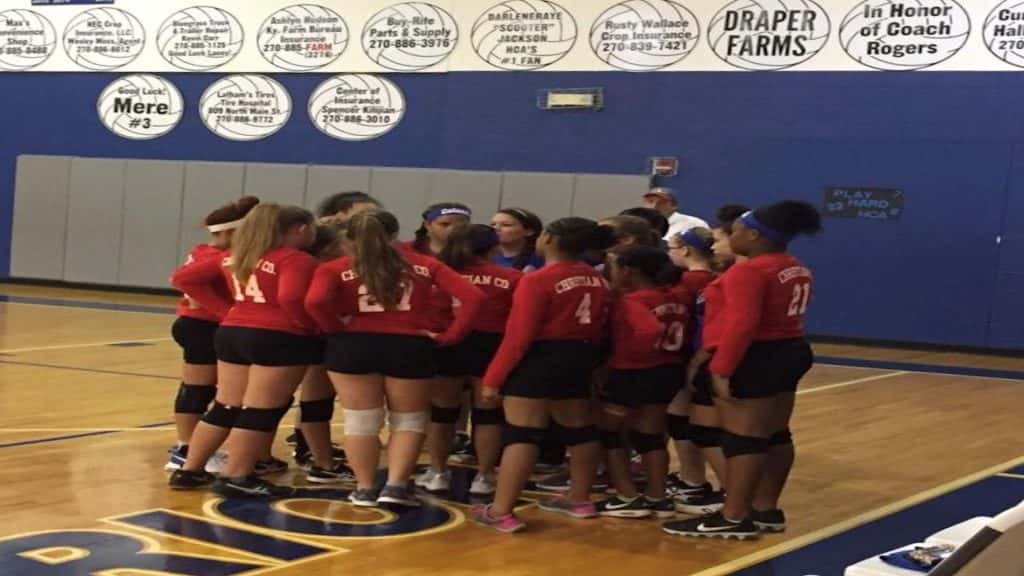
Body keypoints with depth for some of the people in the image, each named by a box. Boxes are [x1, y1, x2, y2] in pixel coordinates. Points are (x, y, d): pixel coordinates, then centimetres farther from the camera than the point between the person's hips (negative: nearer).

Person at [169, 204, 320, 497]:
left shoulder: (234, 257, 14)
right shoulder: (296, 260, -9)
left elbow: (183, 278, 12)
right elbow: (290, 298, -27)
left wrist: (227, 308, 11)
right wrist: (310, 325, -10)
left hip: (232, 333, 8)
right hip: (279, 339, -8)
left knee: (225, 407, 15)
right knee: (260, 411, -1)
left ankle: (188, 470, 20)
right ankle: (236, 478, 0)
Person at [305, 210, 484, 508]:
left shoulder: (335, 269, 1)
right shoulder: (424, 265, 6)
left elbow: (314, 301, -18)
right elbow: (472, 296, -4)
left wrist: (336, 328, -2)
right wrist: (449, 336, 0)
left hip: (353, 347, 0)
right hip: (409, 348, 1)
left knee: (361, 421, 13)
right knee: (409, 420, 15)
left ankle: (365, 489, 17)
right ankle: (396, 486, 5)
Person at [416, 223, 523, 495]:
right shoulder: (512, 278, 0)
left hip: (446, 343, 1)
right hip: (491, 346, -1)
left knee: (443, 409, 15)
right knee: (488, 411, 11)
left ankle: (438, 473, 22)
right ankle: (484, 477, 14)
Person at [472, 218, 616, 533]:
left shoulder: (537, 281, -14)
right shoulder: (597, 280, 7)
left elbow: (519, 336, -17)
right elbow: (598, 327, 11)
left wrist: (493, 377, -13)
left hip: (538, 359, -7)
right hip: (578, 357, 8)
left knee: (521, 434, -7)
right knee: (579, 428, 19)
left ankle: (501, 512, -8)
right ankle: (579, 499, 33)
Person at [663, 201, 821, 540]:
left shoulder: (748, 271, -18)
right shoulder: (797, 270, 13)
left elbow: (742, 324, -26)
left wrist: (721, 369, -24)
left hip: (754, 359, -10)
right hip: (788, 352, 10)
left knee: (743, 438, -7)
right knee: (776, 435, 13)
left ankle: (733, 520, -4)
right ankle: (766, 511, 20)